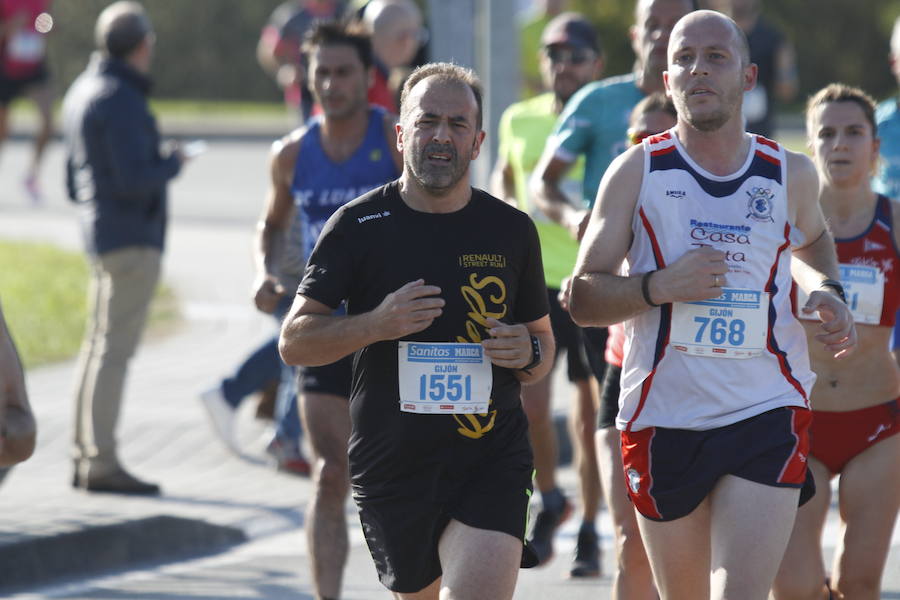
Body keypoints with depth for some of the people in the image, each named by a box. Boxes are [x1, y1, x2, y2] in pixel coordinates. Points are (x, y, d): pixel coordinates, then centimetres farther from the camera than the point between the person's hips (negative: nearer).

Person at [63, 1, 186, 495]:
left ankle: (84, 455, 16)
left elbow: (74, 180, 21)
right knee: (114, 348, -10)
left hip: (100, 233, 10)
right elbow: (135, 180, -22)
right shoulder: (121, 101, -16)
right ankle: (101, 462, -11)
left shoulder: (81, 93, 14)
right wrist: (172, 164, -6)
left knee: (99, 344, 13)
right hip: (131, 238, -10)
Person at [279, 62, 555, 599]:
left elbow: (542, 339, 17)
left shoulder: (511, 230, 6)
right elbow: (295, 342, -2)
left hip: (492, 460, -1)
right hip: (392, 467, 1)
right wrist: (375, 325, -19)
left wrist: (529, 354, -7)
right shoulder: (359, 226, 0)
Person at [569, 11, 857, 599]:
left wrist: (826, 291, 8)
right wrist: (659, 286, -17)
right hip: (664, 413, 1)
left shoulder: (791, 174, 6)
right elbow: (583, 297, 1)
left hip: (769, 415, 0)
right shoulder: (637, 171, 1)